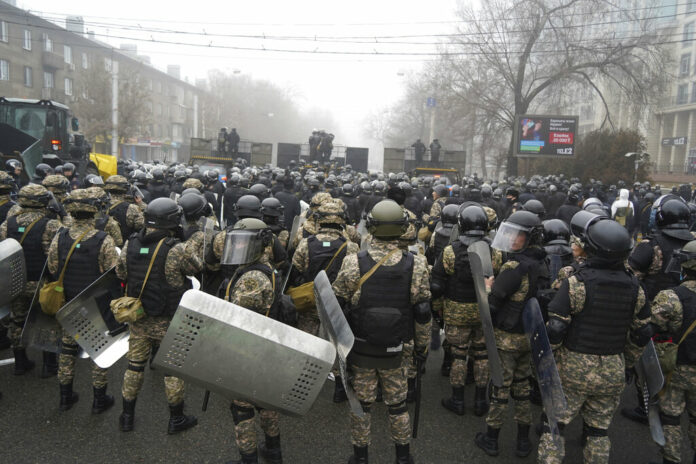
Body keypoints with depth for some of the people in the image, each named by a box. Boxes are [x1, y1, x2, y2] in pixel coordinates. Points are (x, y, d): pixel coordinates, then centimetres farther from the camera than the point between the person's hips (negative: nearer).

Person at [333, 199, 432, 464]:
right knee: (398, 403, 18)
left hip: (360, 349, 0)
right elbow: (422, 313, -6)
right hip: (396, 352, 1)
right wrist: (423, 345, 8)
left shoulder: (352, 264, -14)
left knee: (361, 402, 15)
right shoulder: (416, 266, -12)